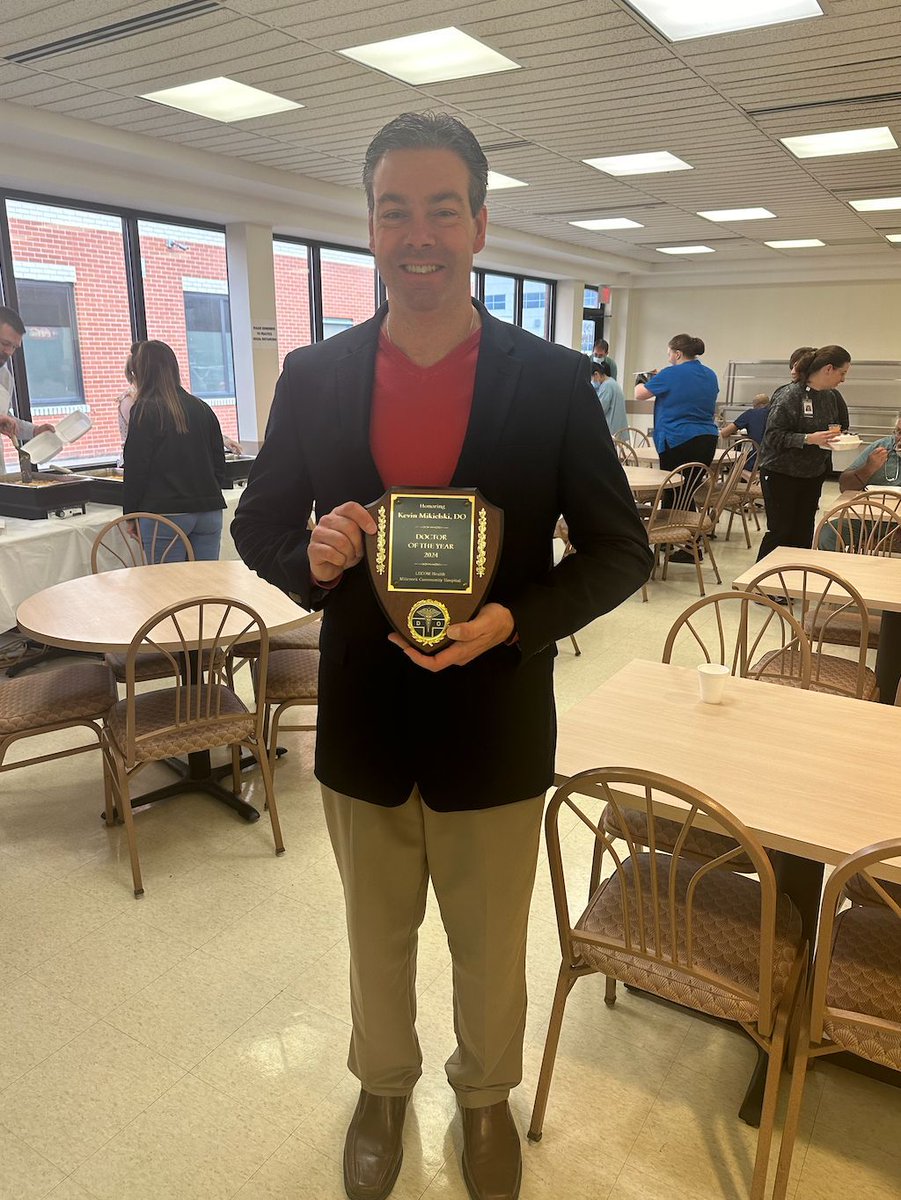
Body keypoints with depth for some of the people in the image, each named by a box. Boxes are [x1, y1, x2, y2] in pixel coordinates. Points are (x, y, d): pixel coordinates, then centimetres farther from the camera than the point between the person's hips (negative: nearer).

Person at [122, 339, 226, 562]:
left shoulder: (144, 410, -5)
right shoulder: (202, 408, 11)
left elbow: (135, 469, -5)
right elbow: (219, 462, 15)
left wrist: (131, 515, 4)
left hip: (166, 513, -5)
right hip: (209, 511, 5)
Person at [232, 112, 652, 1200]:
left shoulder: (552, 380, -7)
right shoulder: (313, 377, -2)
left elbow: (621, 548, -4)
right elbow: (258, 526, 6)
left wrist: (513, 620, -21)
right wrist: (313, 559, -18)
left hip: (495, 727, -1)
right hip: (362, 728, 2)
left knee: (491, 945, 20)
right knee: (377, 937, 23)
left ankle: (486, 1093, 51)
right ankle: (384, 1087, 52)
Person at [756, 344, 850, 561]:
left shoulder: (832, 396, 5)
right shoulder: (790, 396, -17)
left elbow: (840, 424, 21)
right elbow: (773, 436, -20)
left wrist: (836, 434, 0)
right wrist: (808, 439, -29)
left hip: (813, 475, 7)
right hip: (782, 475, -7)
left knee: (804, 533, 11)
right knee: (780, 531, -1)